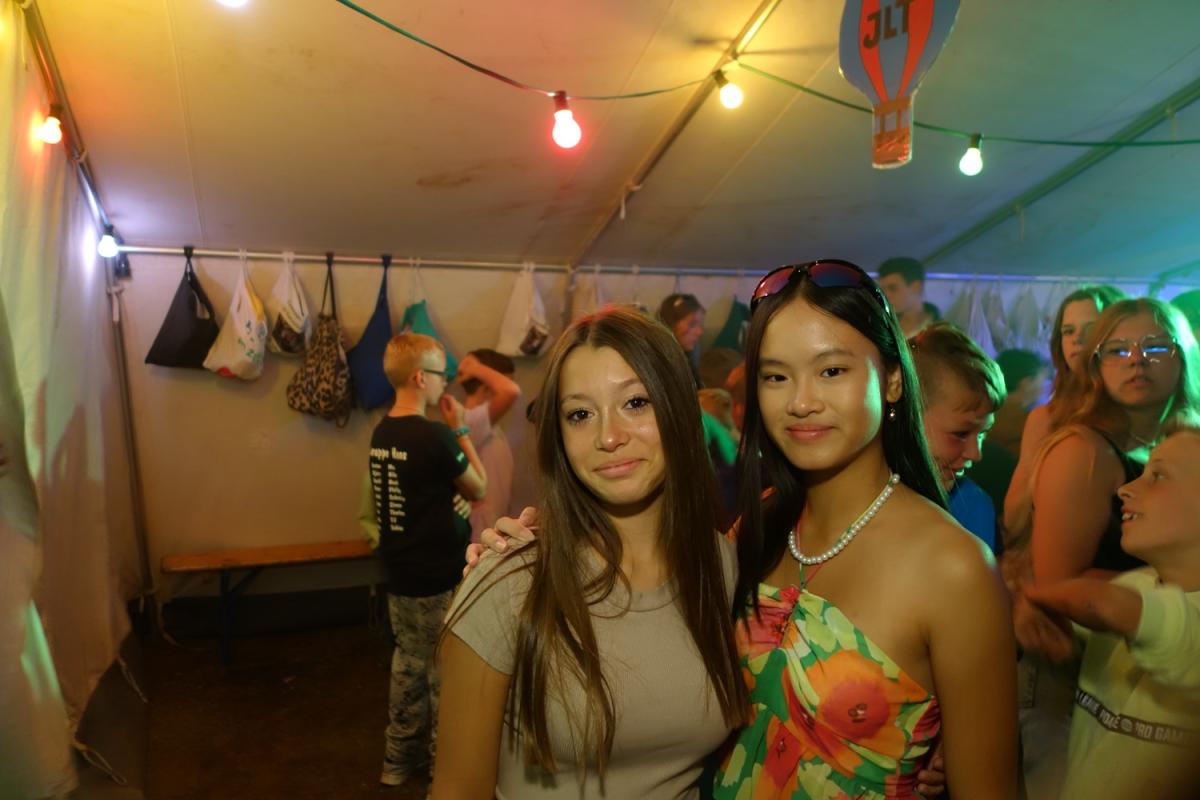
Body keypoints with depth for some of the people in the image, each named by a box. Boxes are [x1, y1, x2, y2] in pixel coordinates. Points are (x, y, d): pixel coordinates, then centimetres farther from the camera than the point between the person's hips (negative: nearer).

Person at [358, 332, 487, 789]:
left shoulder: (381, 433, 3)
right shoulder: (435, 435, -22)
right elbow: (479, 489, -9)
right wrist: (460, 429, -4)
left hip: (399, 574, 8)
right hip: (438, 579, -7)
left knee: (408, 664, 20)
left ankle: (399, 759, 33)